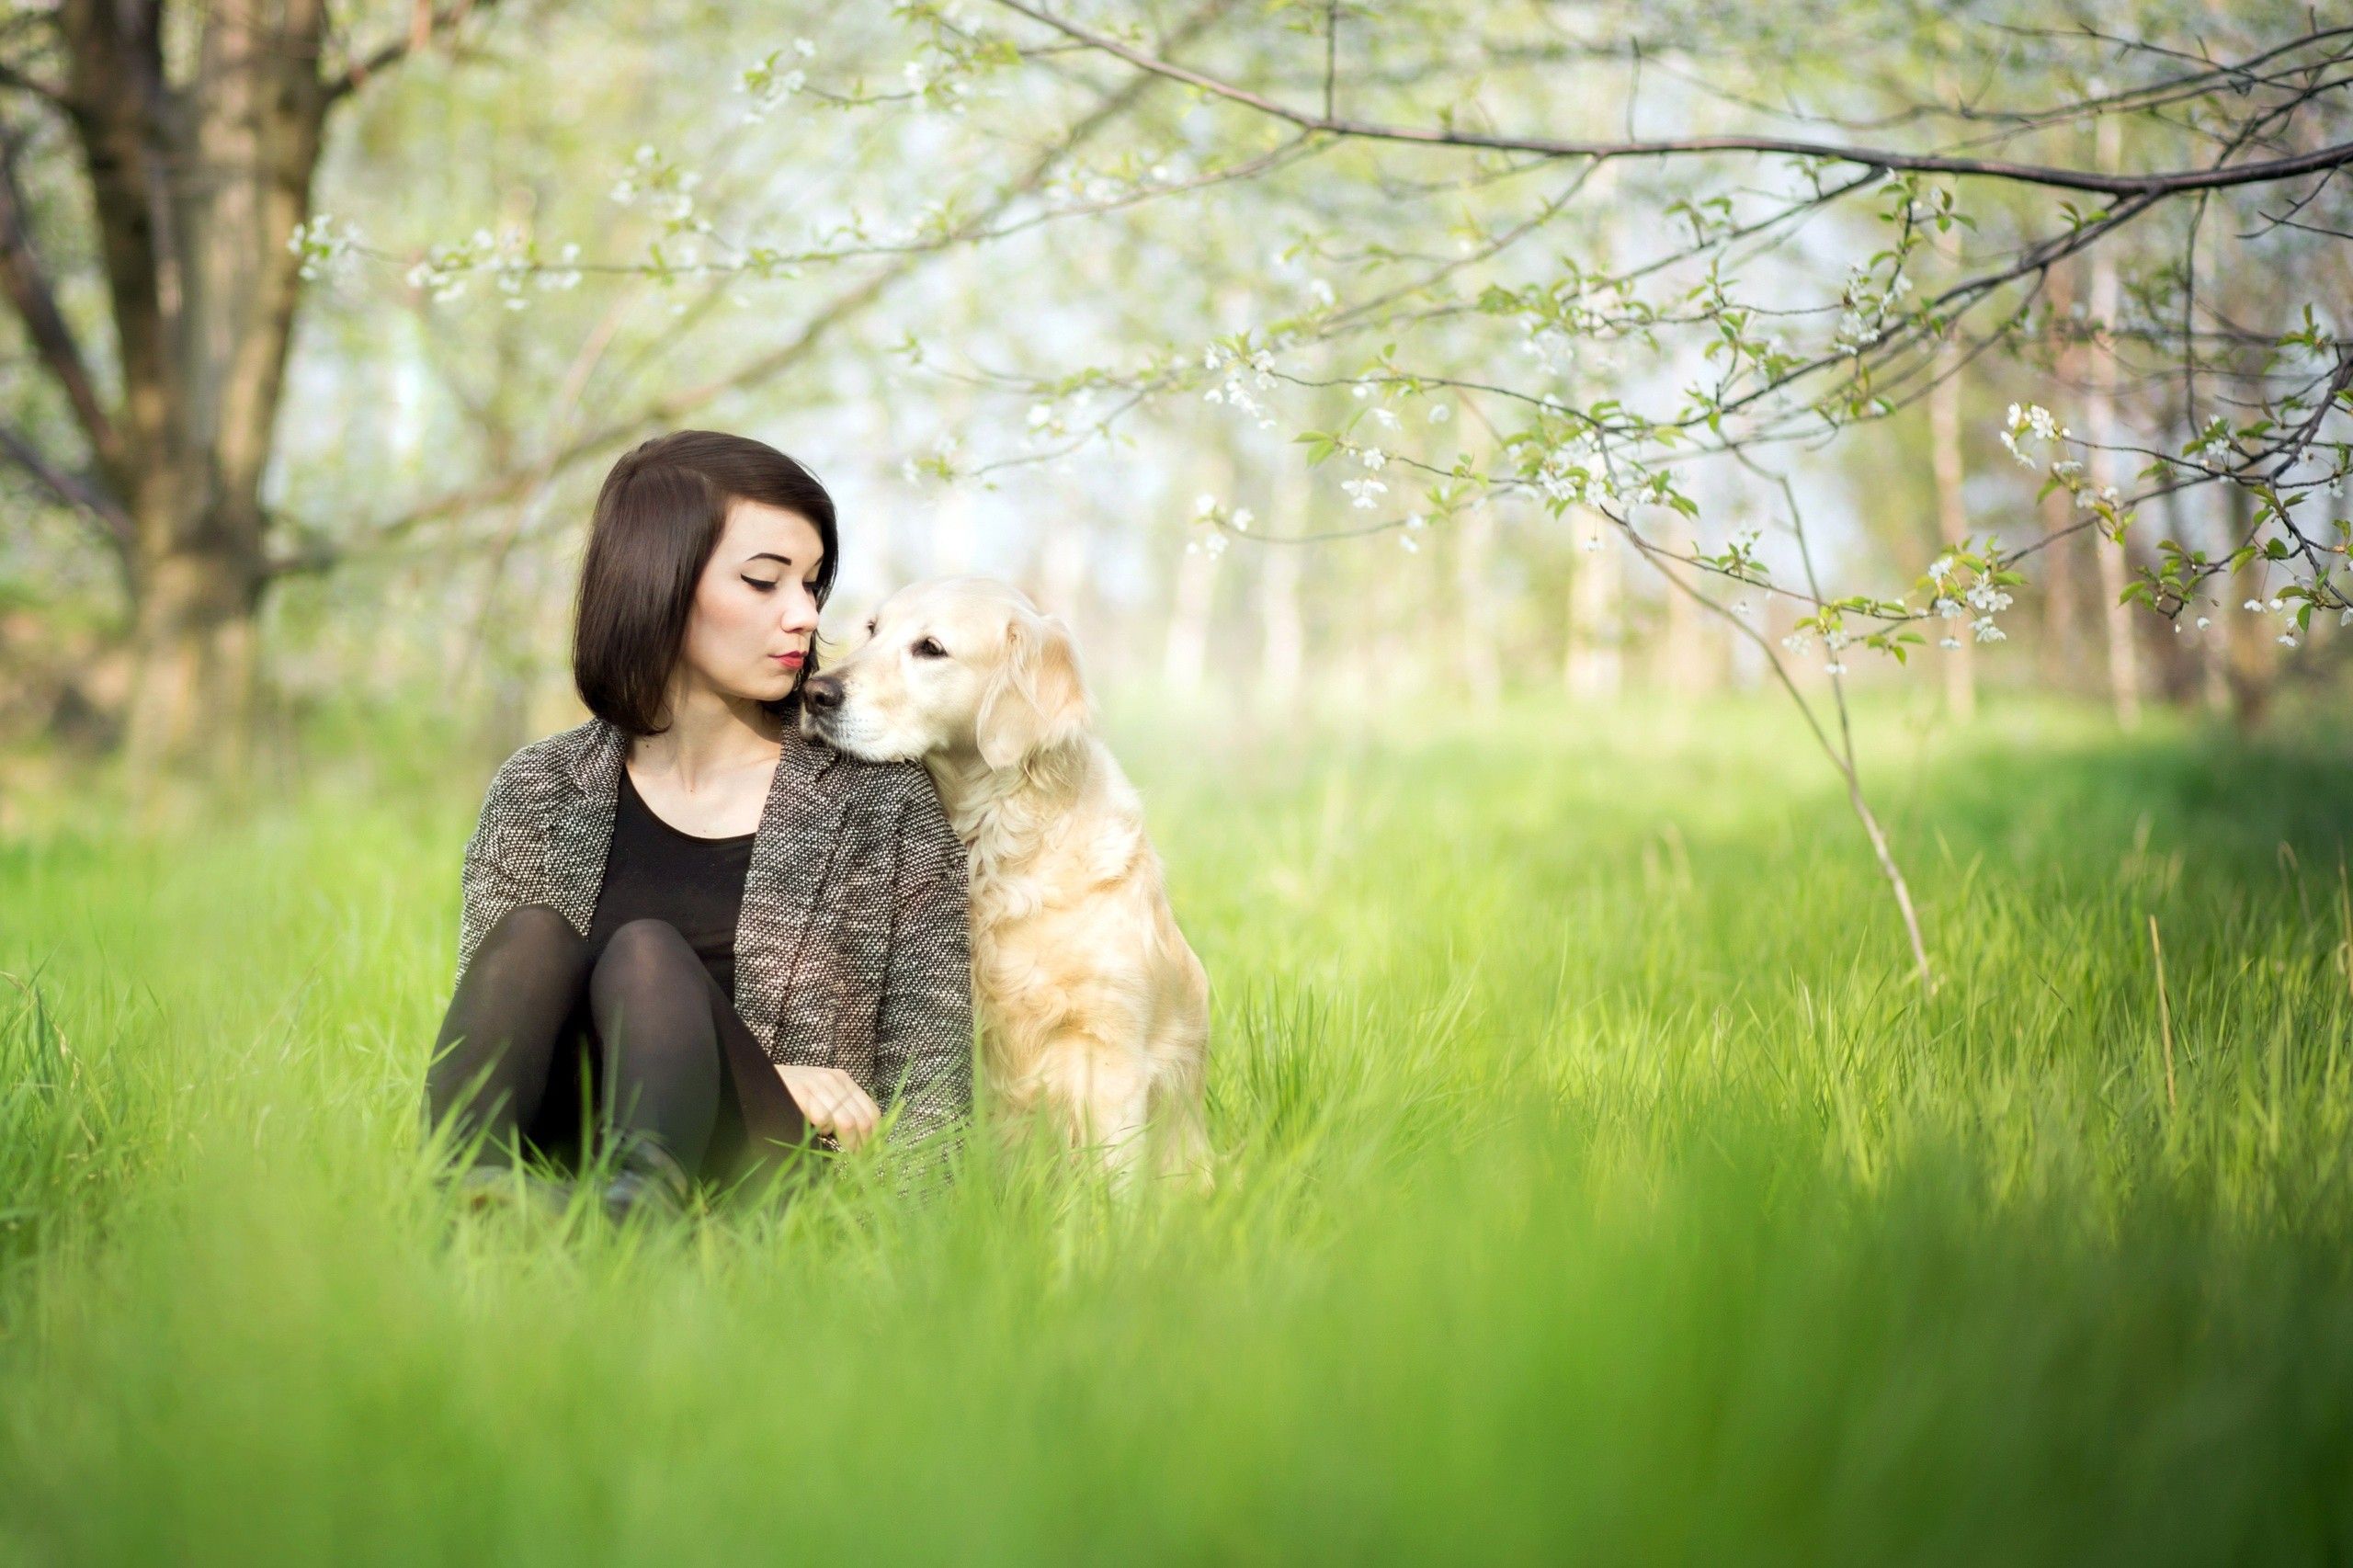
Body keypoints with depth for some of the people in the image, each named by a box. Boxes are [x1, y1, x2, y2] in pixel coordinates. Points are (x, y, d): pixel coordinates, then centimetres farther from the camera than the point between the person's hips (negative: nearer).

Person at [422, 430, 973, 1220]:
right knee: (534, 934, -22)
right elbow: (496, 1036, 2)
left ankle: (642, 1200, -56)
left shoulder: (884, 799, 7)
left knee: (646, 955, -27)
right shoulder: (541, 790, 11)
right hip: (554, 1173, 2)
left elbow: (927, 1085, 5)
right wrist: (758, 1077, -10)